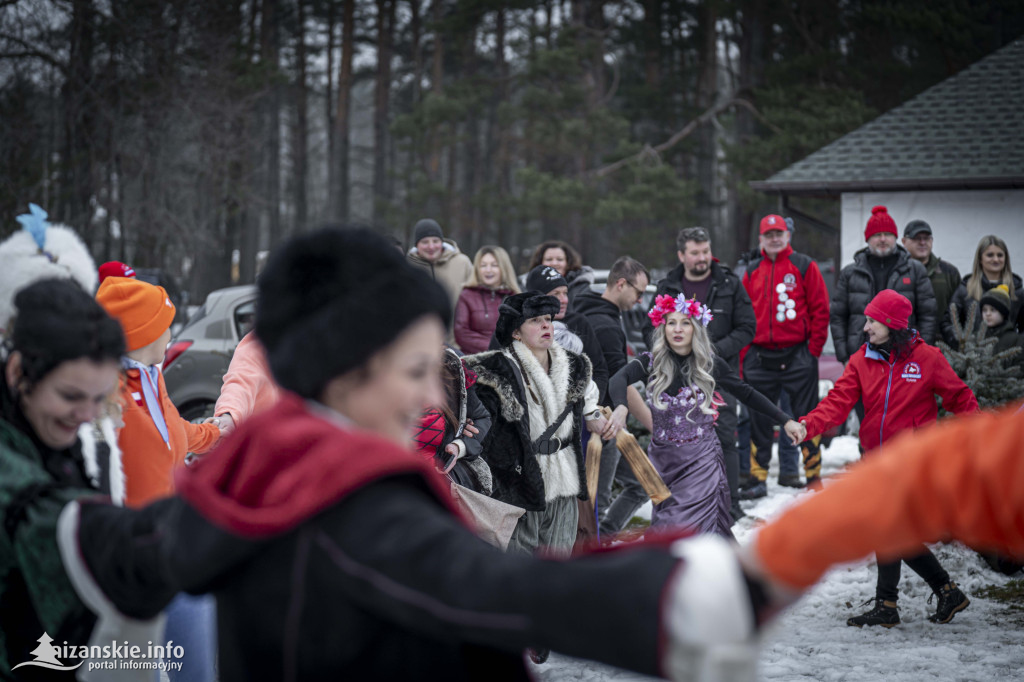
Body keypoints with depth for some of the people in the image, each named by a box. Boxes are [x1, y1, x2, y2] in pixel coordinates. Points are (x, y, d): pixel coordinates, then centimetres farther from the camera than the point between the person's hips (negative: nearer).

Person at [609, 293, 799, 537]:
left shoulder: (711, 365, -3)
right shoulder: (651, 362, -5)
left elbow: (747, 395, 9)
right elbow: (619, 379, -24)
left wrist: (785, 421, 5)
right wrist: (621, 407, -46)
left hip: (702, 460, -2)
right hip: (663, 459, 2)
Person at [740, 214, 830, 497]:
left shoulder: (804, 267, 2)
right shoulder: (752, 272, 11)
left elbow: (820, 309, 0)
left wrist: (813, 349, -6)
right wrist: (744, 355, 5)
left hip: (797, 356, -3)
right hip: (760, 358, 3)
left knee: (806, 416, 1)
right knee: (759, 420, 4)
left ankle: (814, 475, 9)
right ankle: (757, 479, 10)